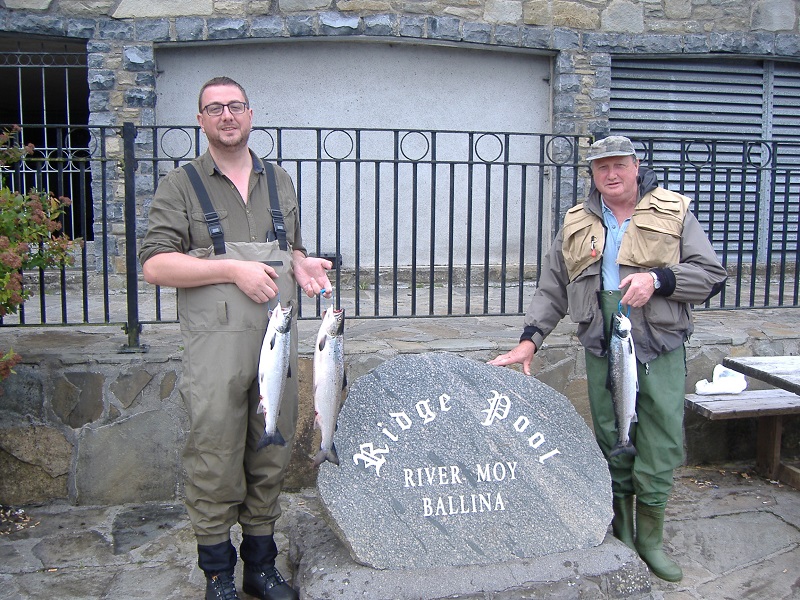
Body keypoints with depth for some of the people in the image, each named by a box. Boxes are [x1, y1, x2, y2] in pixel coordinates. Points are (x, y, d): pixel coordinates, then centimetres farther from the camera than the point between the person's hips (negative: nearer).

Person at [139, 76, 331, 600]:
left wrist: (301, 267, 4)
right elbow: (155, 265, -7)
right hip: (216, 345, -4)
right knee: (216, 463, 0)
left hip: (278, 338, 4)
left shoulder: (279, 182, 17)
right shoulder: (181, 185, 3)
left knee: (271, 458, 10)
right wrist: (232, 269, -14)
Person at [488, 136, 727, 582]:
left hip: (660, 353, -2)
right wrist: (530, 340, 1)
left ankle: (651, 539, 19)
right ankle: (620, 539, 23)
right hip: (603, 353, 2)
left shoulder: (673, 213, 4)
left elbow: (713, 274, 0)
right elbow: (552, 290, 12)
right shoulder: (577, 224, 11)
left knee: (659, 449, -1)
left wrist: (657, 279, -16)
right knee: (612, 448, 8)